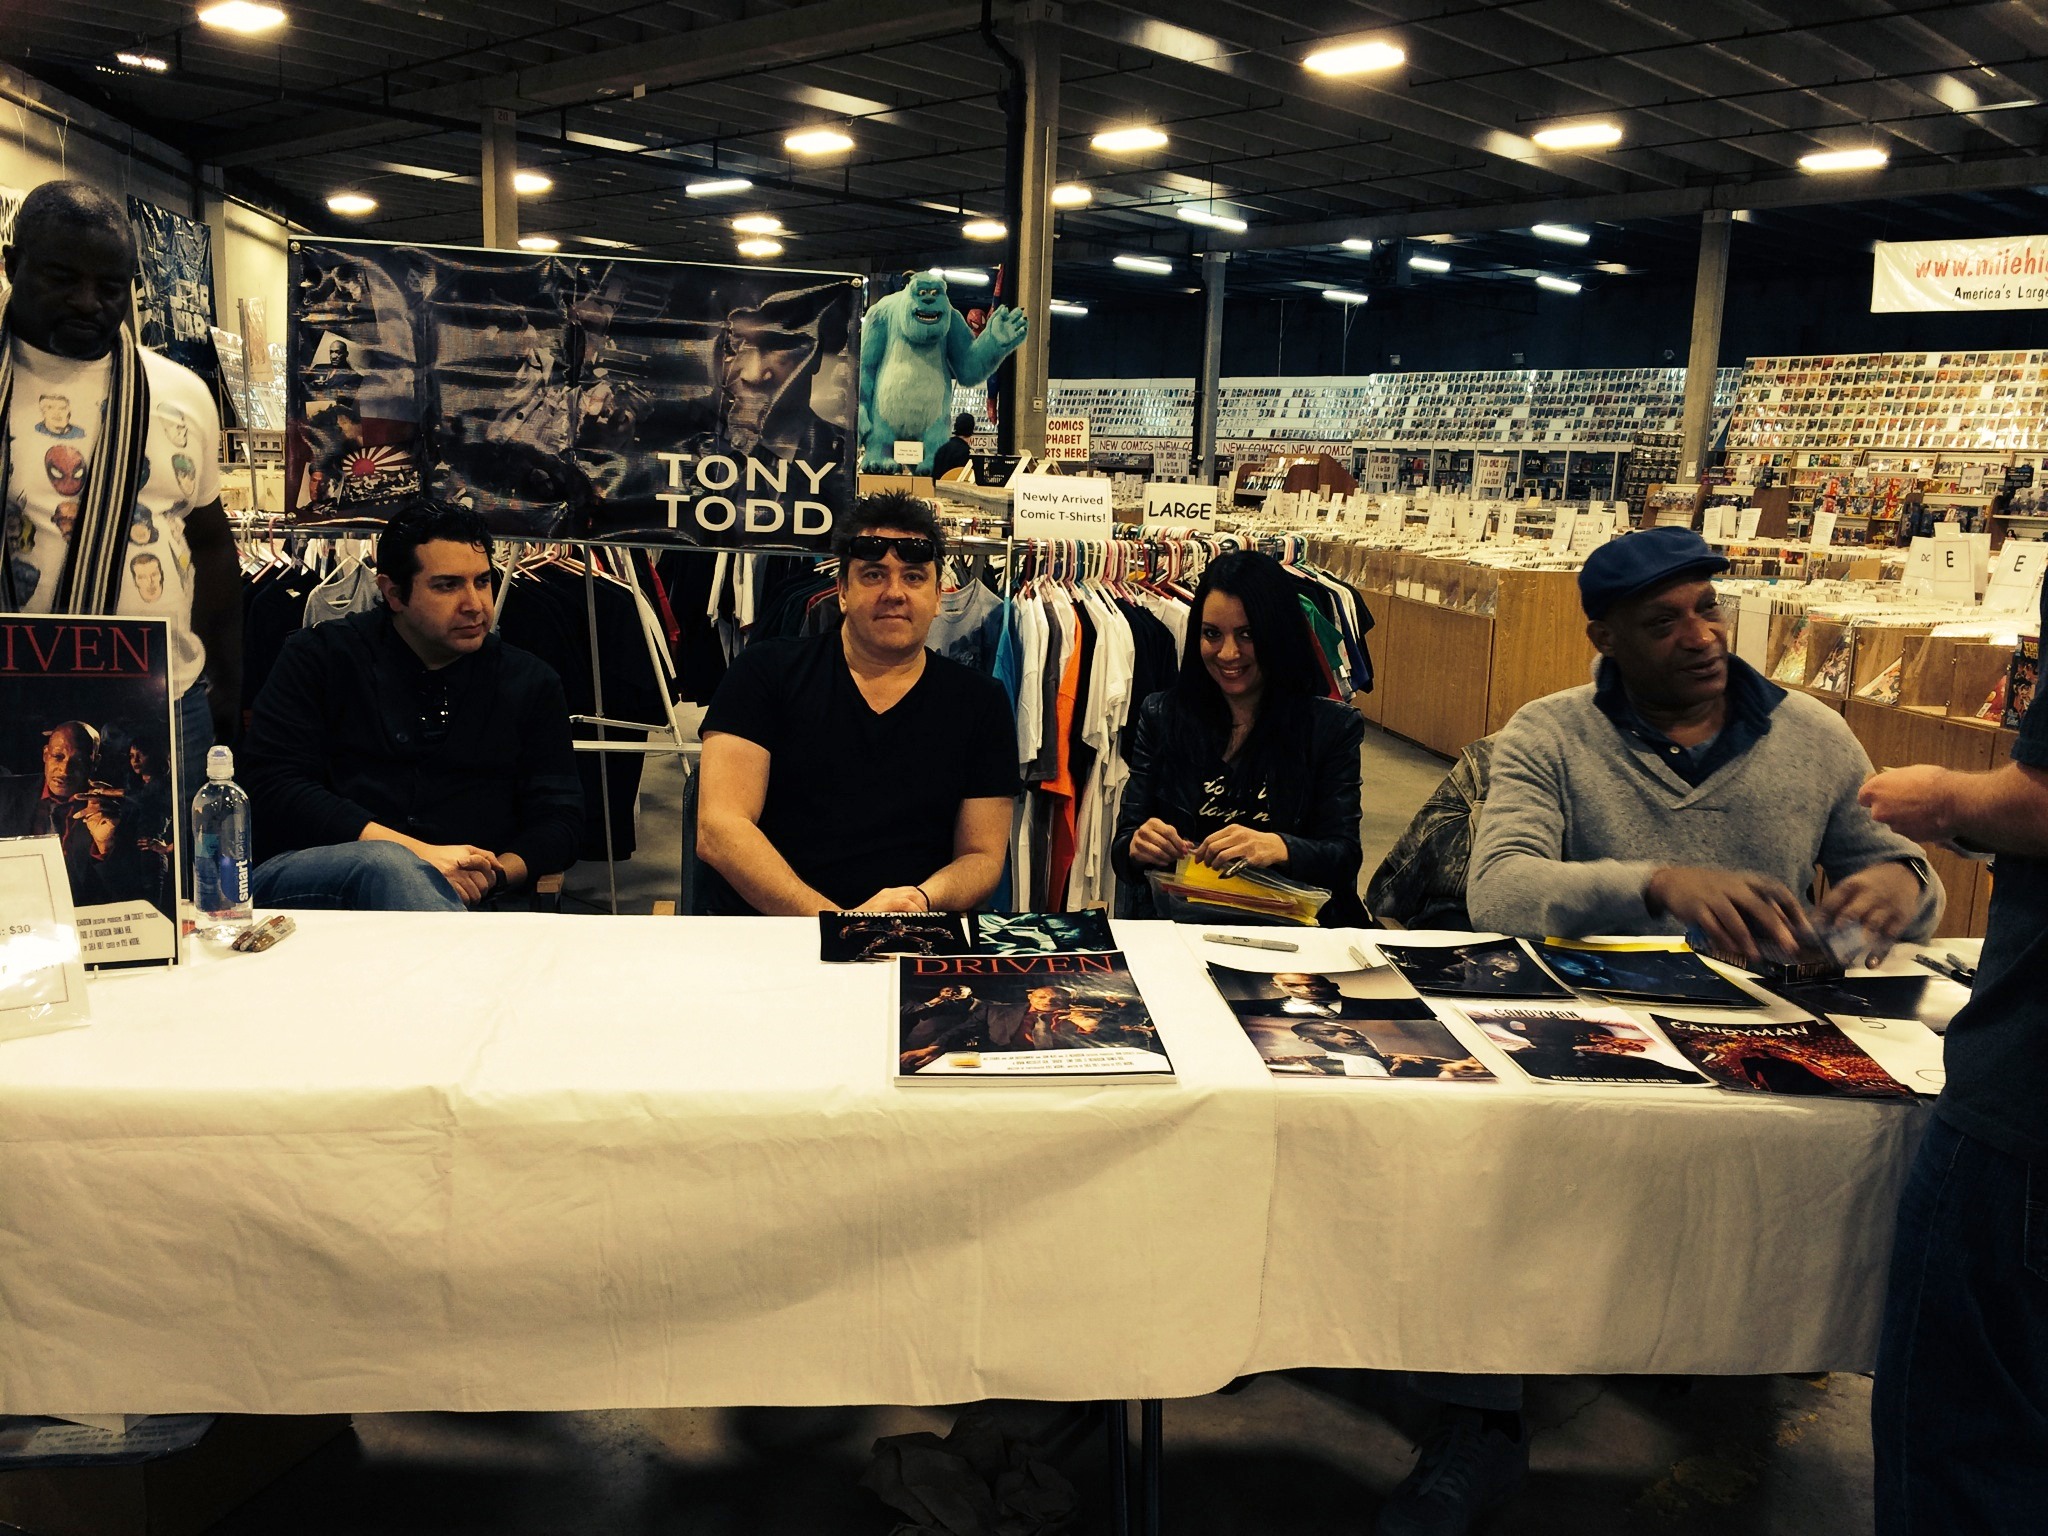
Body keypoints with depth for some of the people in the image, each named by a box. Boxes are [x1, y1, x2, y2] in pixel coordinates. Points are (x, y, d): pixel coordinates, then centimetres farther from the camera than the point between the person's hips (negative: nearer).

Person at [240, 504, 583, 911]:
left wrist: (495, 873, -11)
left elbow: (561, 822, 14)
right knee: (387, 863, -38)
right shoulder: (320, 657, 9)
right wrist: (416, 852, -16)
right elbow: (272, 786, -3)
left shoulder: (530, 683, 17)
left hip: (456, 898, 1)